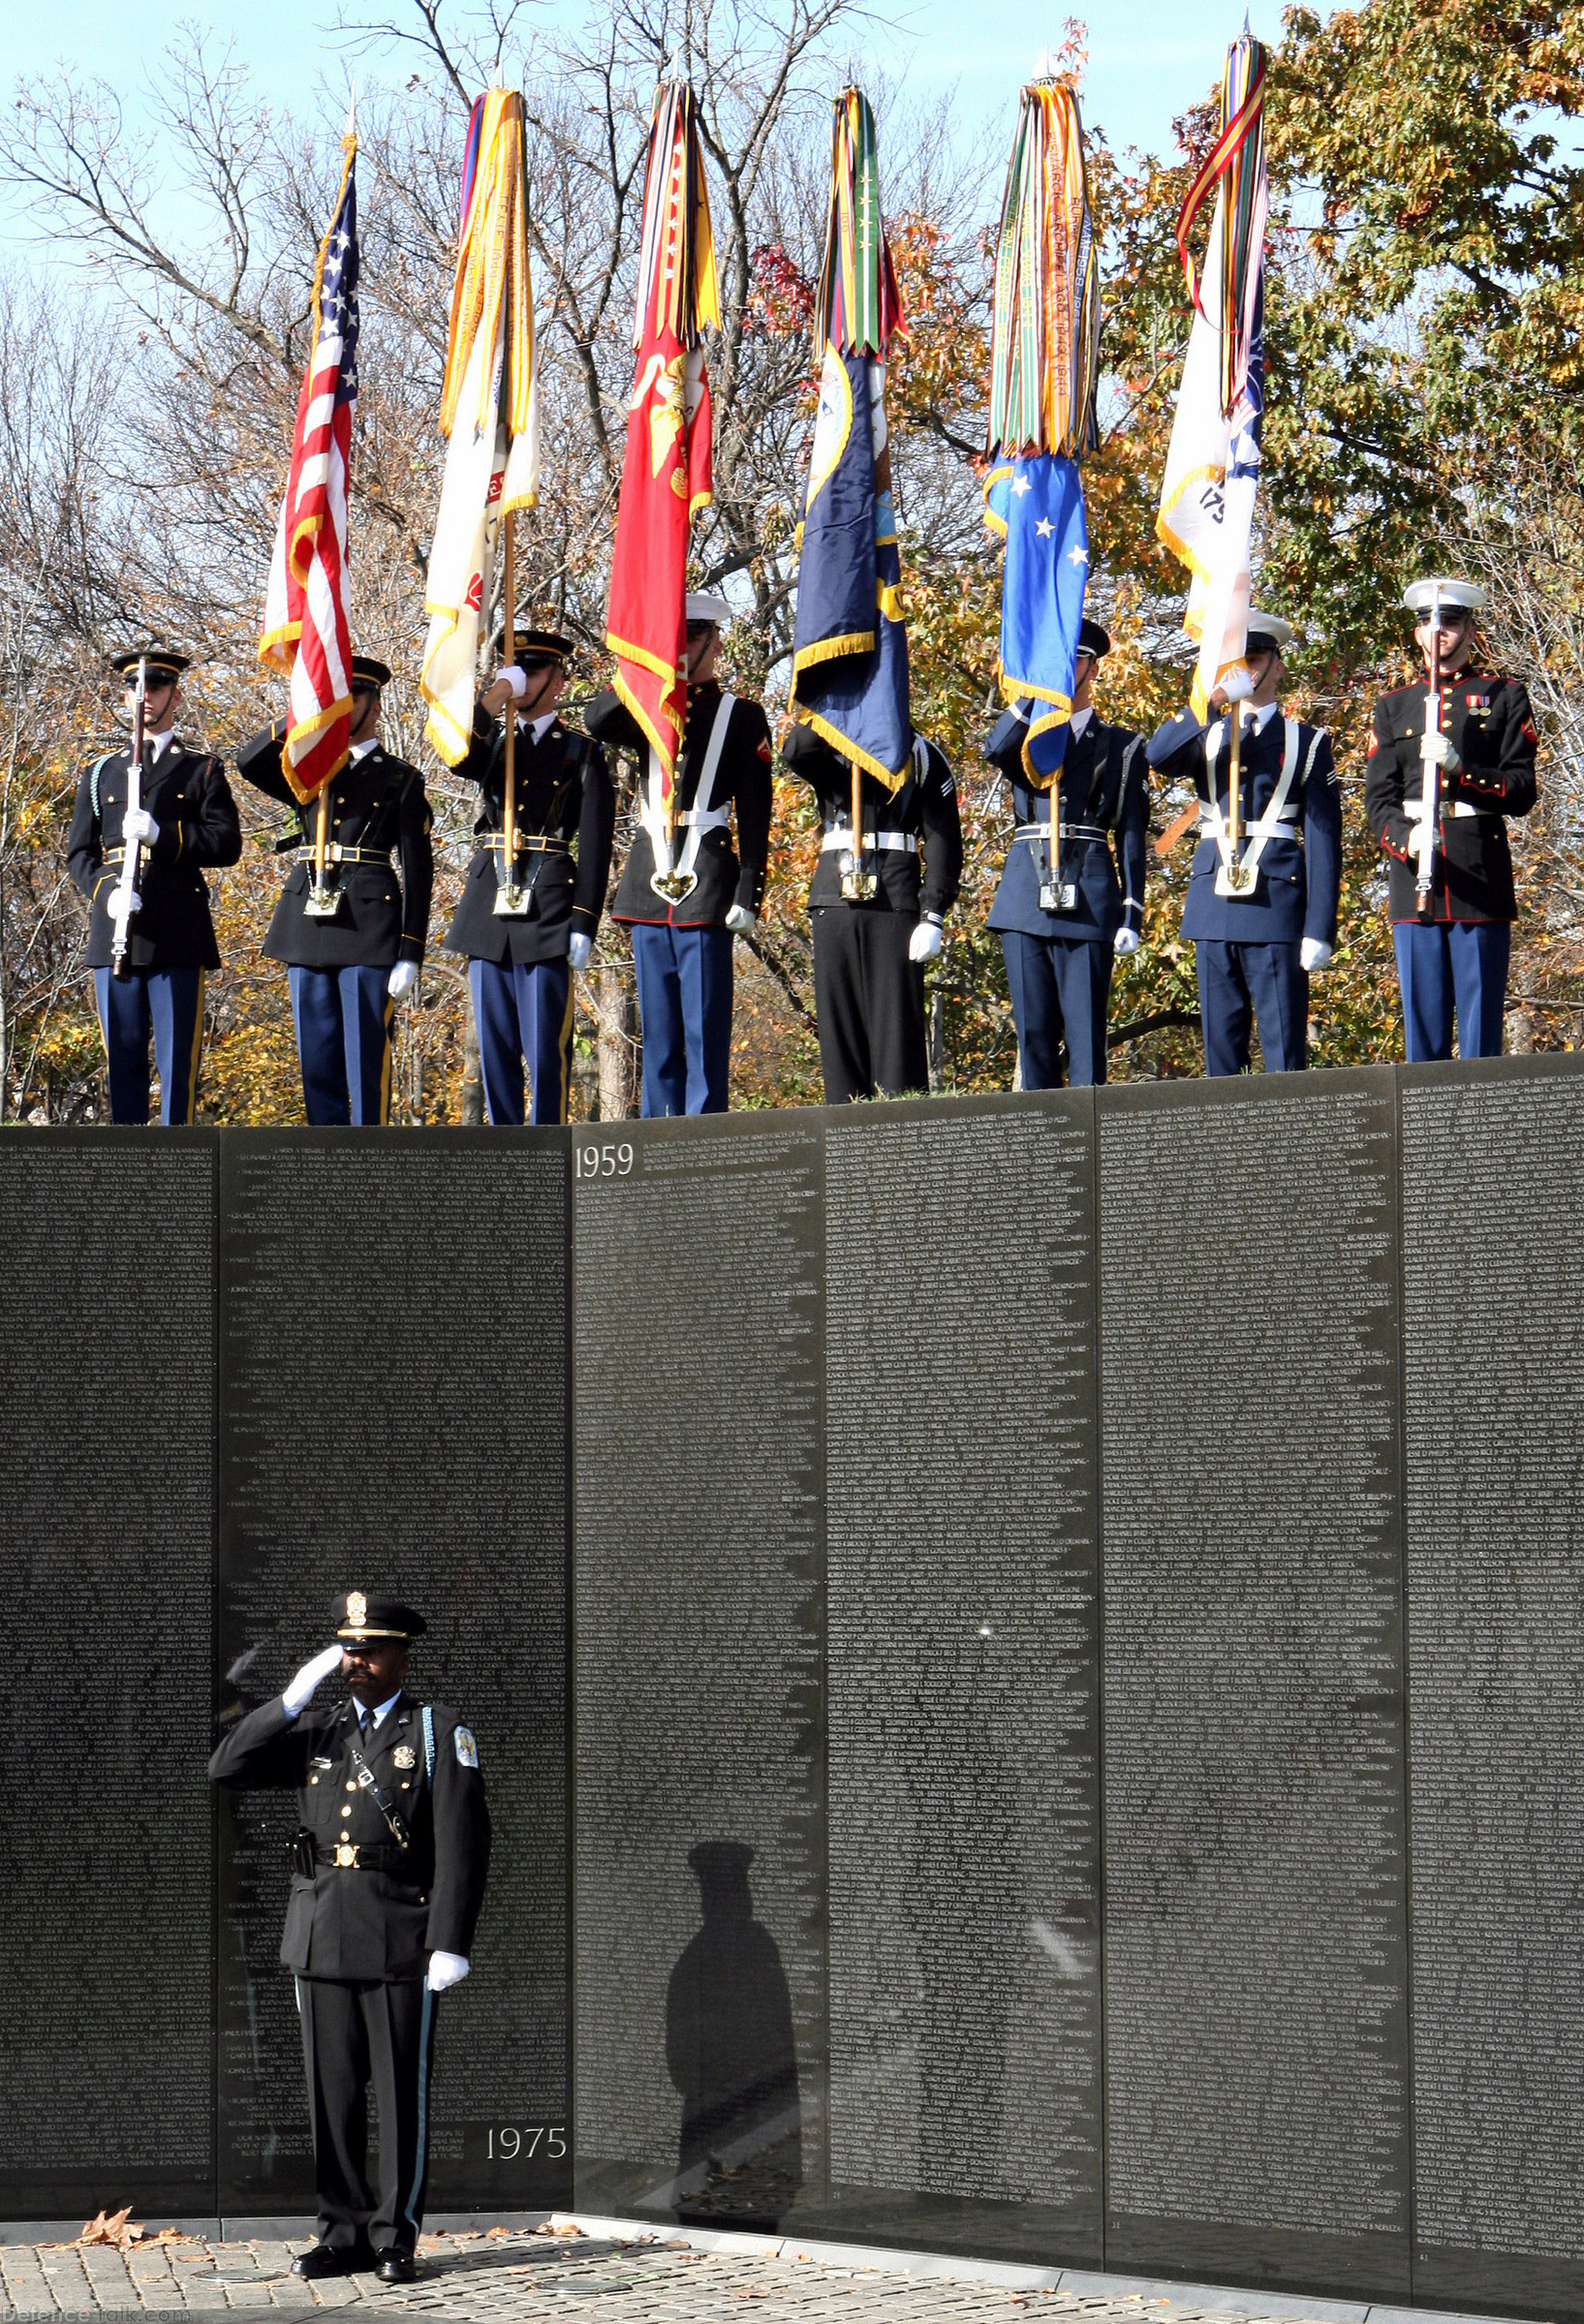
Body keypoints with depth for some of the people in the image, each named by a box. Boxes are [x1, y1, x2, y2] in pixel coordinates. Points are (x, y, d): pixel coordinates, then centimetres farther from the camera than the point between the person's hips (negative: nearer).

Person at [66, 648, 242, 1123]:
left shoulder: (203, 769, 11)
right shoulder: (99, 773, 18)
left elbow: (227, 844, 0)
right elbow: (79, 852, 13)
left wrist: (161, 835, -14)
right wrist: (107, 890, -8)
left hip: (178, 937, -2)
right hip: (116, 934, 2)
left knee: (178, 1057, -6)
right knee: (122, 1055, 1)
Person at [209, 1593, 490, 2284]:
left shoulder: (440, 1733, 1)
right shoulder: (315, 1731, 14)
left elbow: (462, 1843, -6)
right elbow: (228, 1767, 3)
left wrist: (451, 1942, -14)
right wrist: (294, 1697, -6)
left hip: (400, 1941, -4)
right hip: (320, 1937, 4)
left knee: (402, 2095, 0)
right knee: (331, 2095, 7)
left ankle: (397, 2238, 7)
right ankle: (344, 2234, 14)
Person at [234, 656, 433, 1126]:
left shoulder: (400, 779, 6)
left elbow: (418, 870, 1)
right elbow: (249, 763, 1)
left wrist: (410, 955, -7)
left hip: (368, 925, -4)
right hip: (308, 926, 5)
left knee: (366, 1057, -7)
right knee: (316, 1060, 4)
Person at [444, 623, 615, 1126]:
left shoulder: (582, 753, 5)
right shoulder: (493, 743, 17)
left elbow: (595, 846, -1)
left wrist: (584, 924, -10)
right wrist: (495, 694, -9)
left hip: (548, 906, -4)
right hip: (489, 907, 4)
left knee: (545, 1046, -6)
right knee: (495, 1046, 5)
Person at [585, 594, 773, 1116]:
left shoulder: (741, 715, 5)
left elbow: (755, 814, -1)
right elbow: (598, 721, -6)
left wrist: (748, 893, -10)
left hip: (707, 877, -5)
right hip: (649, 878, 5)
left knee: (703, 1024, -6)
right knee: (657, 1028, 6)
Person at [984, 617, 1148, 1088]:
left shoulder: (1121, 746, 12)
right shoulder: (1025, 737, 18)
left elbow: (1131, 837, 7)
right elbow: (994, 750, -9)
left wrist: (1132, 914, -1)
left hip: (1089, 895, -2)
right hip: (1025, 894, 2)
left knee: (1085, 1033, -7)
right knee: (1033, 1032, 1)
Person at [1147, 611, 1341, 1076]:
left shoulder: (1307, 742, 7)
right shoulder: (1206, 737, 17)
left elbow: (1323, 840, 1)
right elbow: (1158, 758, -6)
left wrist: (1320, 929, -8)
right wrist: (1208, 703, -16)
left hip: (1276, 903, -4)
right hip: (1213, 903, 4)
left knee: (1284, 1047, -7)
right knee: (1219, 1046, 5)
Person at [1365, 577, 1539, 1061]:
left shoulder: (1504, 698, 10)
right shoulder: (1394, 706, 17)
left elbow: (1522, 791, 1)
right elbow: (1378, 798, 9)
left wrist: (1461, 767, -15)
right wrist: (1405, 839, -13)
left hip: (1482, 875, -2)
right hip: (1414, 877, 2)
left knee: (1481, 1025, -5)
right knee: (1422, 1022, 1)